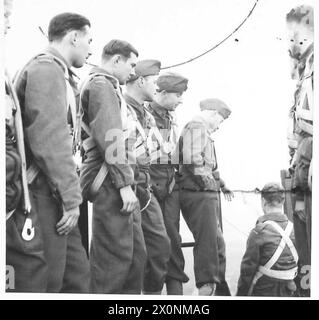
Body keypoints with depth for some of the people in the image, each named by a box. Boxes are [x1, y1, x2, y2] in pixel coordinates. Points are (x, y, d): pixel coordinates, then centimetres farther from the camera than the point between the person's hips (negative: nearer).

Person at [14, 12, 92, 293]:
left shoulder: (58, 73, 21)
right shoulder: (46, 69, -11)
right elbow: (49, 142, -20)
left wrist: (72, 195, 14)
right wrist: (71, 198, -16)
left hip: (54, 195, 10)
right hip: (43, 194, -10)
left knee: (78, 274, 12)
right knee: (47, 280, -4)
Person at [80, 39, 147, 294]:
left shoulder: (110, 87, 25)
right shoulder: (101, 84, -6)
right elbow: (109, 137, -17)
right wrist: (124, 183, -20)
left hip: (118, 183, 10)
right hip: (110, 183, -10)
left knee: (136, 253, 12)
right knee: (116, 256, -8)